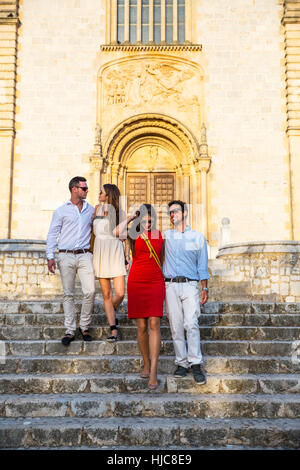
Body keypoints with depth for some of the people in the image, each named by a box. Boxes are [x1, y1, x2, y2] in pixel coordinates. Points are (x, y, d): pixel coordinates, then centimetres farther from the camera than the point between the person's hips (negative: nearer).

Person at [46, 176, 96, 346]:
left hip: (85, 255, 1)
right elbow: (53, 234, 6)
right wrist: (50, 256, -3)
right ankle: (70, 331, 9)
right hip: (66, 256, -1)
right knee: (69, 294, 2)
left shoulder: (91, 210, 13)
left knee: (90, 291, -10)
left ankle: (85, 326, 7)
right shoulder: (61, 211, 7)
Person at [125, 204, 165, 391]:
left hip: (155, 283, 1)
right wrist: (131, 219, -9)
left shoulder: (159, 235, 8)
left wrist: (164, 285, 16)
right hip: (137, 283, -1)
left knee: (154, 324, -11)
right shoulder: (133, 236, 1)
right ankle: (146, 364, 25)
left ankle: (153, 373, -12)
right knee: (142, 327, 4)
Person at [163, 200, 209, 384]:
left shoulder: (198, 237, 12)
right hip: (171, 286, 2)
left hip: (190, 286, -1)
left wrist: (205, 288, 7)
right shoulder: (165, 236, 14)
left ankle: (196, 364, -11)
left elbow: (202, 265, 12)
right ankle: (182, 363, 7)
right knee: (176, 326, 0)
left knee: (191, 324, -14)